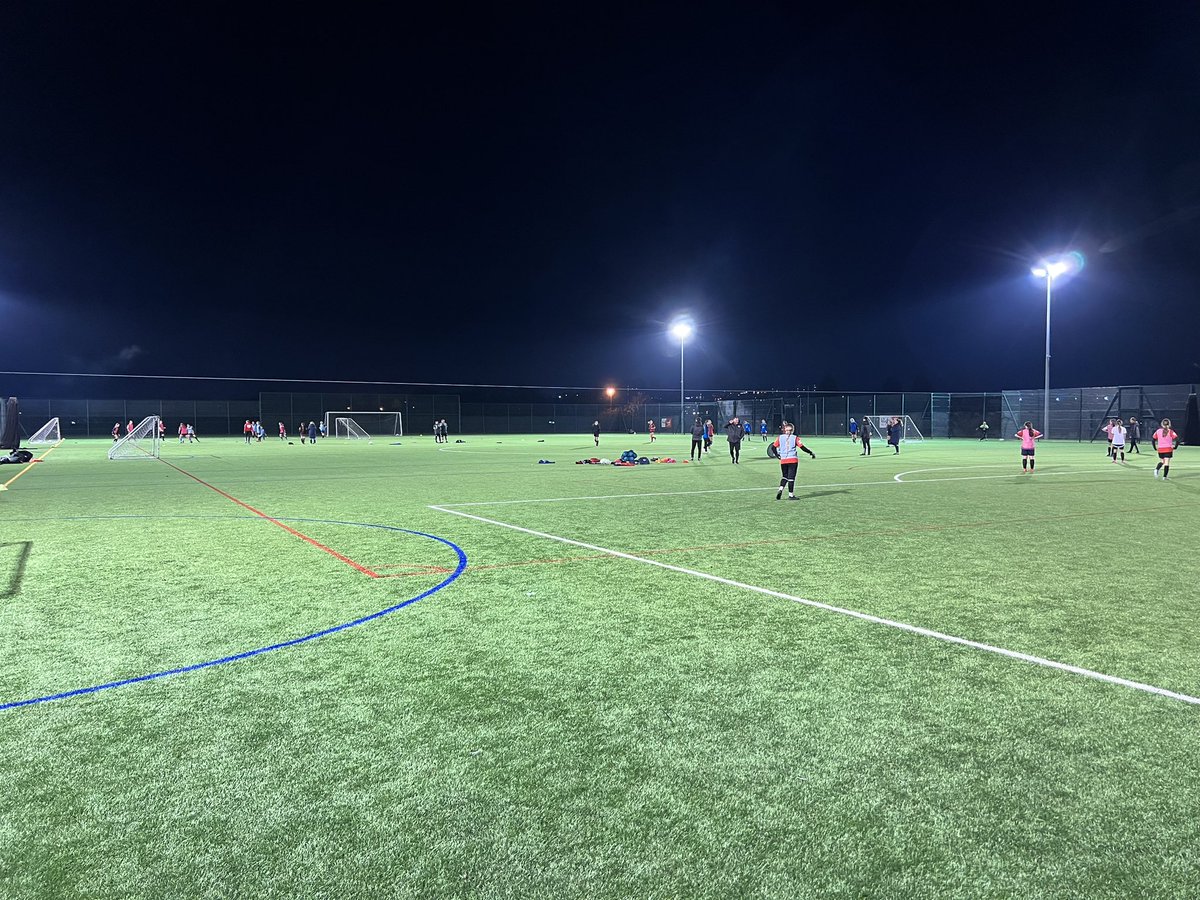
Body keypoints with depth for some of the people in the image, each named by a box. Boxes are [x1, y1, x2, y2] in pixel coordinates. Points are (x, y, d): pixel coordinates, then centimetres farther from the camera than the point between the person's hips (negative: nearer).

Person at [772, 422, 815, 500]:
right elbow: (802, 447, -7)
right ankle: (791, 495, 5)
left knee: (784, 476, 17)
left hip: (783, 460, 3)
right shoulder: (795, 438, -2)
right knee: (791, 478, 2)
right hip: (793, 460, -3)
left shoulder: (779, 438, 4)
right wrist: (811, 453, 4)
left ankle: (780, 489, -5)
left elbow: (774, 447, 2)